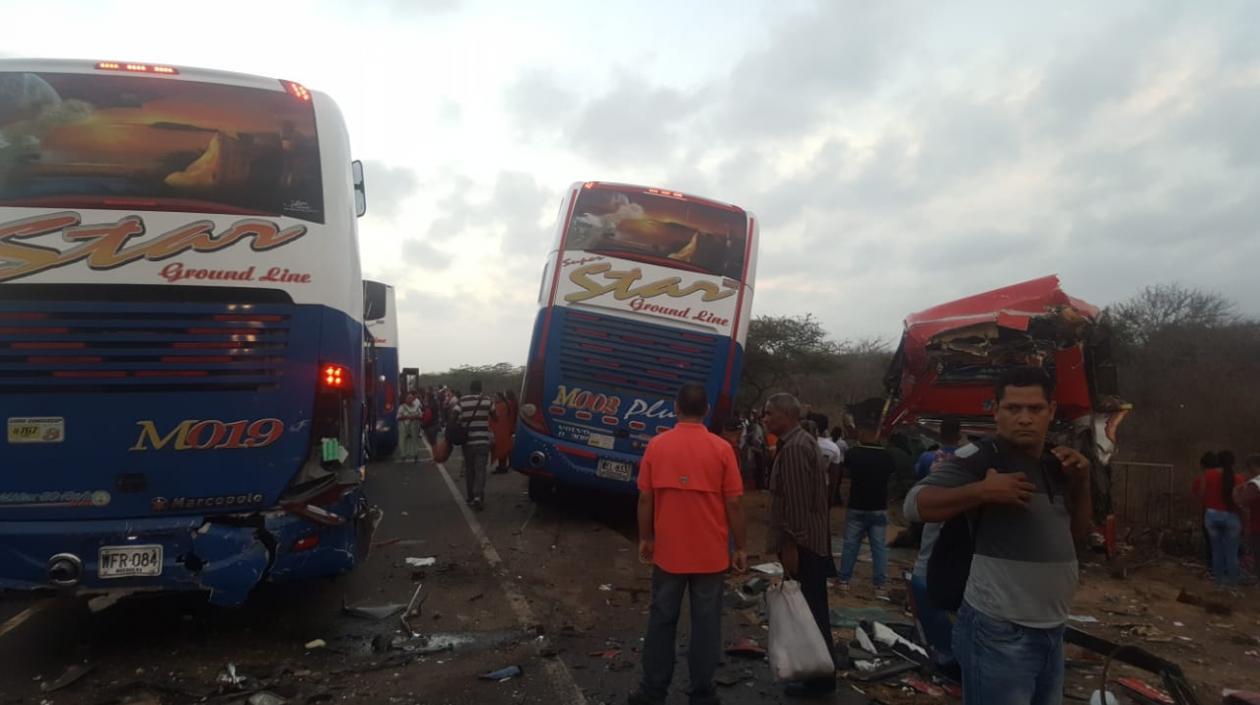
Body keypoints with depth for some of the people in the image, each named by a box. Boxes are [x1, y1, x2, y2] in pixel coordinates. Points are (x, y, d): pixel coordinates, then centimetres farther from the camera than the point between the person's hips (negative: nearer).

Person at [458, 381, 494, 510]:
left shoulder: (462, 401, -3)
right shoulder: (487, 400, -1)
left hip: (467, 441, 1)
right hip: (483, 441, -1)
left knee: (469, 470, 14)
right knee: (480, 470, -3)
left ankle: (471, 498, 19)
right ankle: (478, 496, -19)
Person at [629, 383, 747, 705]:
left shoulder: (656, 445, -5)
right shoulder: (721, 448, -9)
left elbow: (645, 499, -1)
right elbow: (733, 504, -7)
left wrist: (645, 539, 11)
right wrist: (741, 547, 3)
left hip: (668, 551, 1)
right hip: (711, 553, -1)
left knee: (662, 620, 13)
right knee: (706, 623, 10)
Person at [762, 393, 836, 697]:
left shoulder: (794, 448, -19)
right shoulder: (803, 442, 14)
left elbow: (797, 502, -23)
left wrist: (791, 544, -20)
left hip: (801, 544, -11)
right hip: (810, 539, 11)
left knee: (809, 613, -2)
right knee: (811, 611, 18)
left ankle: (819, 679, 8)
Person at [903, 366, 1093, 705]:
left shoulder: (1055, 466, 10)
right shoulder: (978, 458, -14)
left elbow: (1078, 532, 19)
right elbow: (914, 505, -20)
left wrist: (1081, 483, 3)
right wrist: (982, 491, -29)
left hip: (1052, 630, 8)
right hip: (999, 633, -8)